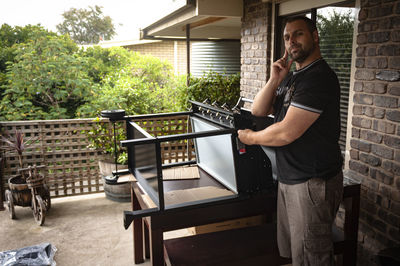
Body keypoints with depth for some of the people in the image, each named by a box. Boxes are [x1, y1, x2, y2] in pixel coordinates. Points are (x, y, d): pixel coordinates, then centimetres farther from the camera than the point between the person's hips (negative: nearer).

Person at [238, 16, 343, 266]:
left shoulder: (320, 77, -19)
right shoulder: (291, 77, 13)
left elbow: (286, 133, -24)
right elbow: (258, 111, 6)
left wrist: (250, 137, -7)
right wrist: (275, 80, -8)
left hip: (313, 183, -9)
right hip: (289, 179, 9)